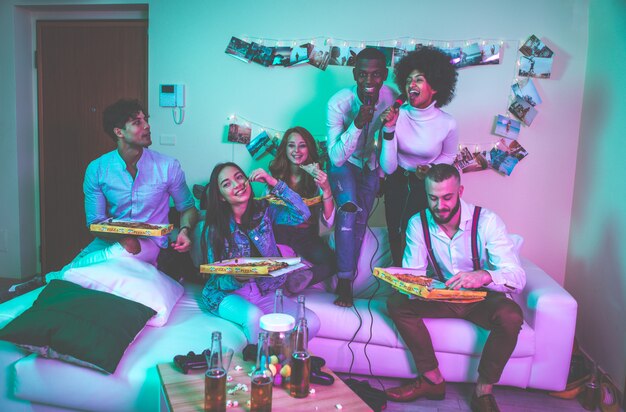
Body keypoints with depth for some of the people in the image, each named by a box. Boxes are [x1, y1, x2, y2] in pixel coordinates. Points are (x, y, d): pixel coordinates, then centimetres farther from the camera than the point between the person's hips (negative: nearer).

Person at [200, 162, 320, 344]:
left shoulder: (263, 209, -1)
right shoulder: (215, 229, -9)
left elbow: (302, 214, -14)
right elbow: (217, 280, -8)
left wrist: (274, 183, -18)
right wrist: (238, 279, -32)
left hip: (265, 293, 3)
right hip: (228, 294, -3)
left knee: (311, 322, -19)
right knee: (255, 317, -37)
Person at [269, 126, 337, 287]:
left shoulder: (317, 177, -1)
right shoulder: (276, 175, 3)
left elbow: (328, 222, -10)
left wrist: (326, 189, -24)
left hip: (307, 235, 0)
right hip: (280, 232, 0)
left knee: (330, 262, -28)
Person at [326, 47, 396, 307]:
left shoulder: (391, 97, -21)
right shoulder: (338, 103, -30)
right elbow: (336, 157, -33)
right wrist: (357, 124, -46)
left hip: (370, 164, 4)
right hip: (344, 163, -4)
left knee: (360, 221, 7)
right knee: (349, 209, -26)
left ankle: (346, 280, 24)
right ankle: (345, 280, -16)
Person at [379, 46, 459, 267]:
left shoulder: (447, 123, -19)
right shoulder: (396, 115, -19)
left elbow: (447, 156, 4)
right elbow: (388, 167, -21)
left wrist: (429, 171, -17)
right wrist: (389, 129, -31)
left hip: (427, 186, -1)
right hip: (397, 184, 1)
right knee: (396, 235, 14)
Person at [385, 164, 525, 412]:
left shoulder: (486, 221, -20)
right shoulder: (418, 223, -10)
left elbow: (517, 277, -27)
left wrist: (484, 276, -49)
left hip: (482, 298, -2)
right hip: (442, 297, 3)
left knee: (511, 316, -34)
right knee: (397, 303, -21)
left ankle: (484, 391, -13)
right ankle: (432, 379, -10)